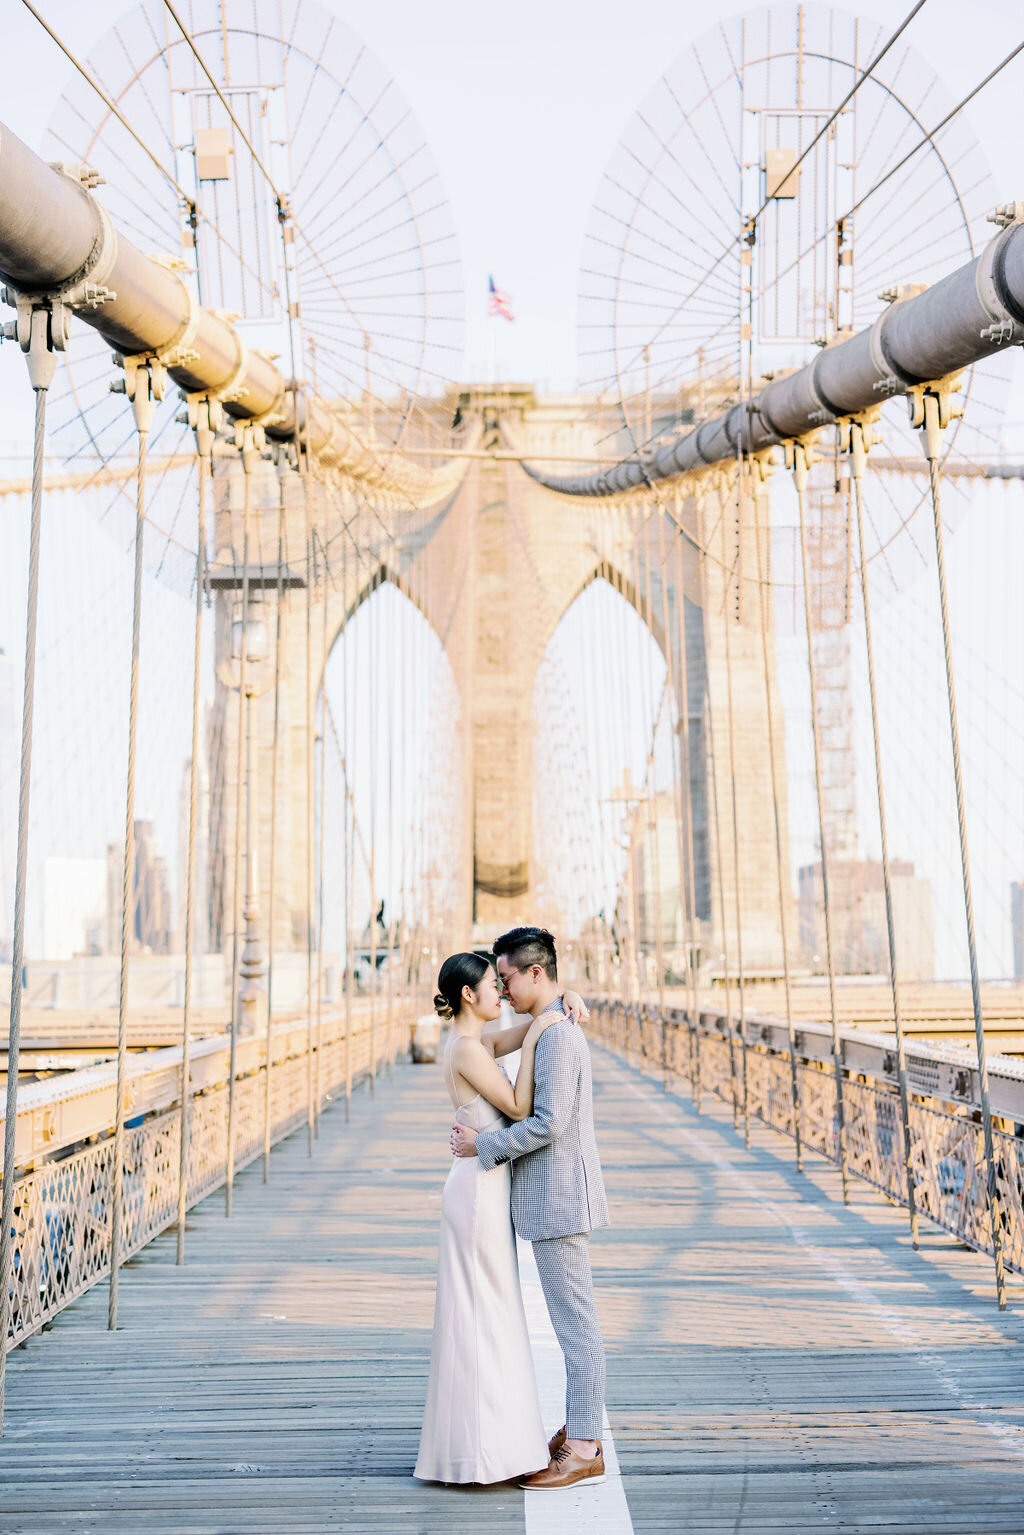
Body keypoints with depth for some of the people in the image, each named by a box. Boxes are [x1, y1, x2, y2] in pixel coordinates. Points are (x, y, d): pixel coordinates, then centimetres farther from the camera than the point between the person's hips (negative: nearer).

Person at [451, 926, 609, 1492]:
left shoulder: (558, 1036, -19)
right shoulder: (550, 1031, 13)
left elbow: (549, 1122, -24)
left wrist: (484, 1145, -15)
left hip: (558, 1199, -10)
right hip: (552, 1199, 10)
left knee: (576, 1323, -1)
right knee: (572, 1322, 17)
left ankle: (585, 1452, 8)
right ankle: (578, 1430, 28)